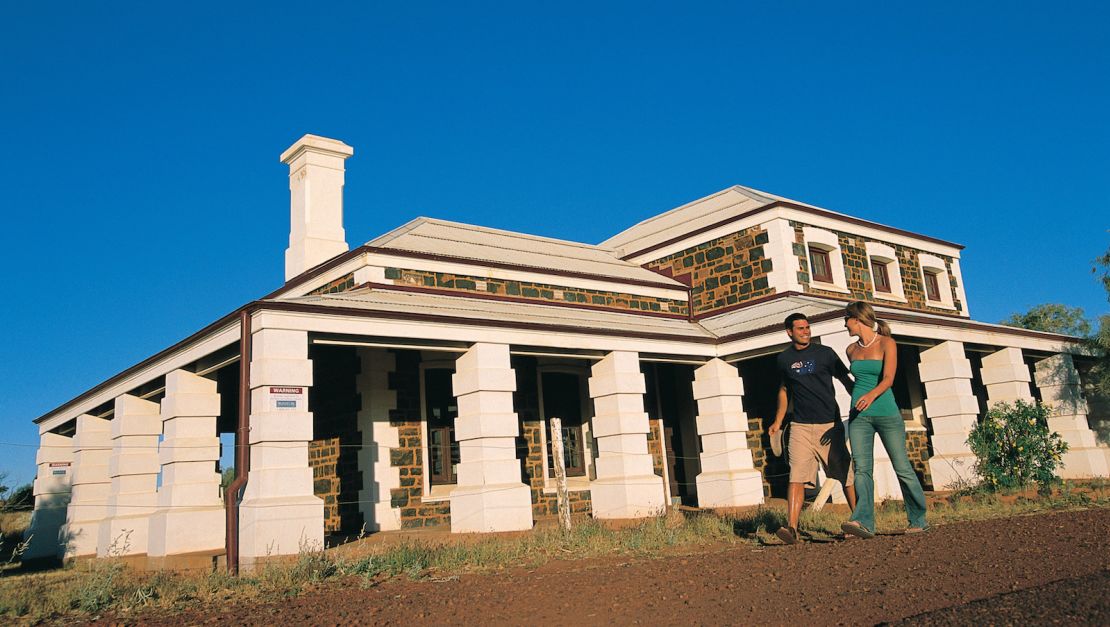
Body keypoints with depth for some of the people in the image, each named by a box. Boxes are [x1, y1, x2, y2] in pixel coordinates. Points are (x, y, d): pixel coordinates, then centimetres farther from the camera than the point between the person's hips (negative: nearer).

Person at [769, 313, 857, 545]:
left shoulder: (824, 353, 3)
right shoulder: (784, 359, 10)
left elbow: (846, 381, 8)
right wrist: (778, 421, 18)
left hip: (830, 424, -1)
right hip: (800, 426, 1)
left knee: (846, 475, 4)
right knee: (796, 477, -11)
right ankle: (791, 528, -17)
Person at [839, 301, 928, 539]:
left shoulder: (887, 344, -5)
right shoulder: (851, 350, 12)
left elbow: (888, 378, -19)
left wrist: (871, 395, -36)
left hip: (887, 413, -4)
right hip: (859, 415, 4)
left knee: (902, 468, 2)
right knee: (862, 468, -10)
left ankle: (919, 520, 18)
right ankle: (863, 522, -20)